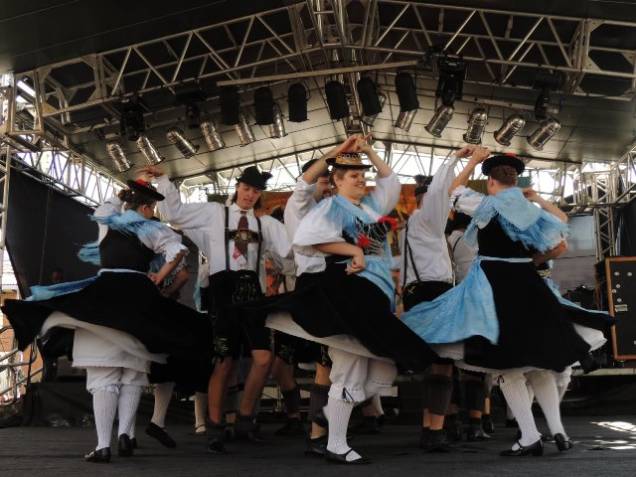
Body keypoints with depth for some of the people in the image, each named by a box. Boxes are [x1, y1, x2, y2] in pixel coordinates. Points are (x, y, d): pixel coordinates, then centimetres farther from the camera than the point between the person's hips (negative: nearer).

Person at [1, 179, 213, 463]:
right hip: (138, 298, -1)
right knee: (132, 375, 10)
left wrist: (124, 194, 37)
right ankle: (124, 433, -5)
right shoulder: (150, 229, 4)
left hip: (104, 296, 1)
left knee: (103, 375, -3)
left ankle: (103, 445, -10)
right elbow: (178, 250, -11)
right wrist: (158, 278, -1)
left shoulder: (106, 224, 13)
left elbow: (105, 208, 38)